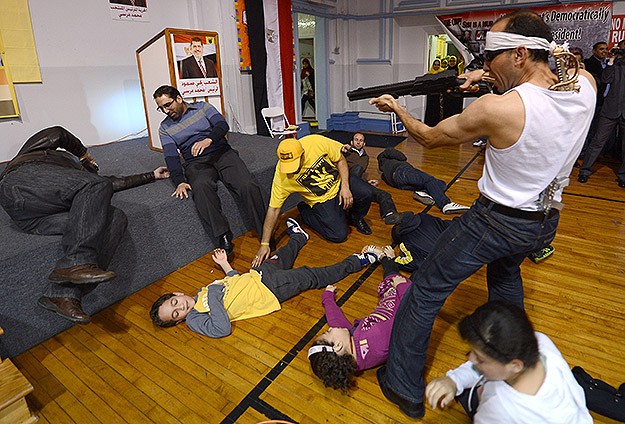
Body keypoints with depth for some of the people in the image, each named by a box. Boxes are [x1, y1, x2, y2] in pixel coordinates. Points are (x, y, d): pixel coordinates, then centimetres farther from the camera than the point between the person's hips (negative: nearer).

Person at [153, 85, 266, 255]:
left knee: (248, 187, -29)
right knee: (201, 187, -38)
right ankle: (223, 237, -37)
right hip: (196, 163, 0)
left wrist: (208, 140, -26)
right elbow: (171, 157, 0)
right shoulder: (165, 128, 14)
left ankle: (265, 234, -23)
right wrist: (179, 182, -18)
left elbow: (222, 125, -4)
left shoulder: (202, 107, 12)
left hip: (222, 153, 0)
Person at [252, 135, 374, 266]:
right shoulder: (282, 176, -26)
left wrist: (345, 187, -20)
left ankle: (356, 218, 11)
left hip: (339, 181, 2)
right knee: (338, 235, -14)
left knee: (366, 193, -24)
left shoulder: (317, 142, -26)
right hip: (321, 200, -2)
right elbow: (273, 209, -19)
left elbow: (341, 160, -9)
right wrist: (264, 244, -19)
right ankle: (305, 212, 10)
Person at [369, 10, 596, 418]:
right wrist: (491, 76, 0)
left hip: (495, 223, -7)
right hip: (546, 224, 8)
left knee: (426, 291, 6)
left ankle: (405, 388, 18)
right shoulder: (585, 84, -9)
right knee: (506, 270, 37)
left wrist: (396, 108, 6)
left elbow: (430, 136, -11)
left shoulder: (495, 108, -27)